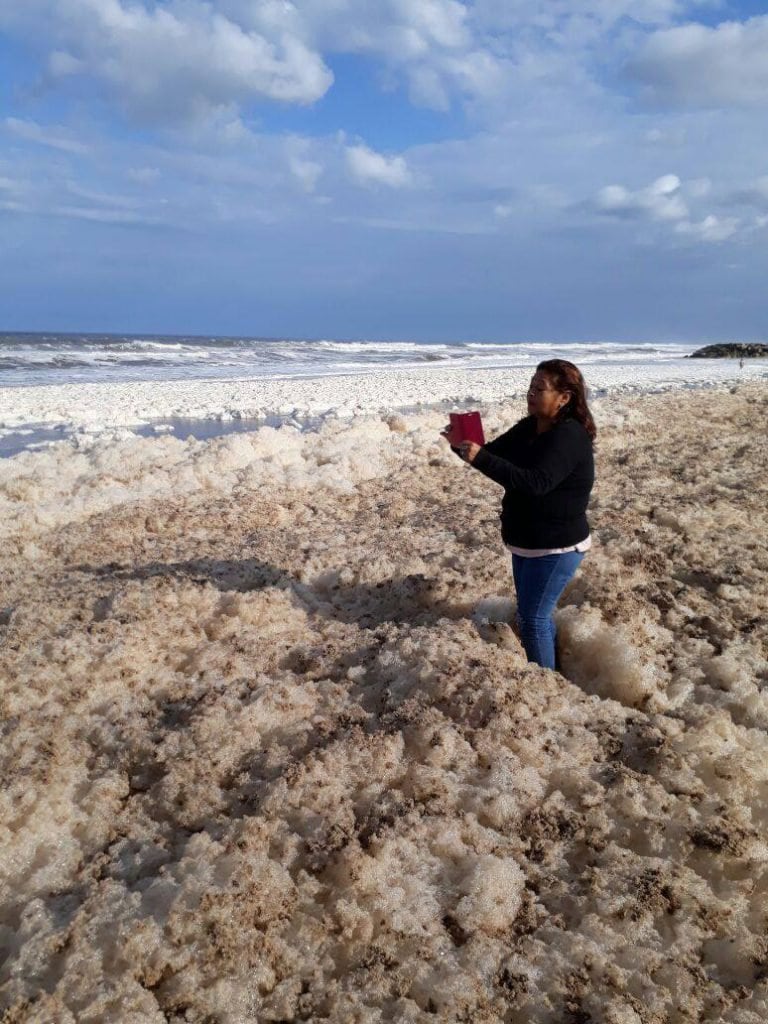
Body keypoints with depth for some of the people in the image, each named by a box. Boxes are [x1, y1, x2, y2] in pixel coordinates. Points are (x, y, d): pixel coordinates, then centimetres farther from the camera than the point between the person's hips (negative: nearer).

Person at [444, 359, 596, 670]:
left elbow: (535, 482, -35)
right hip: (526, 543, 9)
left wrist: (480, 458, -41)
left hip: (557, 548, -9)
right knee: (536, 613, 20)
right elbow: (494, 453, 8)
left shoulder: (570, 437, -22)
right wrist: (463, 444, -14)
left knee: (533, 618, -3)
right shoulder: (529, 427, 5)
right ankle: (547, 673, 37)